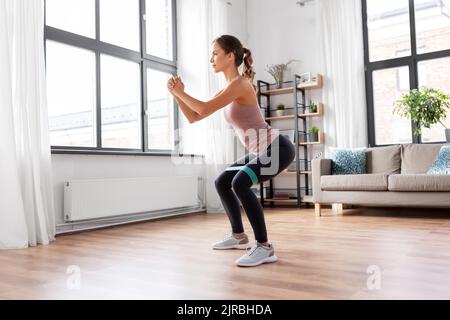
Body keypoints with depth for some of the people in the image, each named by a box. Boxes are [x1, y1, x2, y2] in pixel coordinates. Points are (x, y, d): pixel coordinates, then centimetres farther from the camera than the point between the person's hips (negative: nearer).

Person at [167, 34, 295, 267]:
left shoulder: (240, 83, -19)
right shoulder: (226, 90, 10)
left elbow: (204, 109, -25)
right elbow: (193, 117, 12)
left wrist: (180, 92, -11)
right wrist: (176, 94, 2)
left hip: (278, 147, -10)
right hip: (261, 151, 10)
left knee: (240, 183, -30)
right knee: (222, 182, 15)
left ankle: (265, 247, -20)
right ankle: (239, 236, 28)